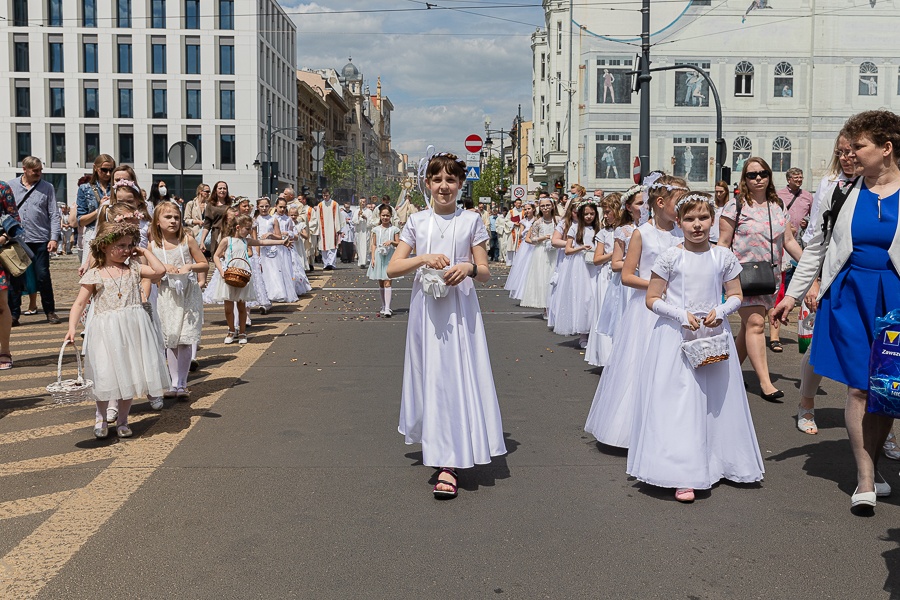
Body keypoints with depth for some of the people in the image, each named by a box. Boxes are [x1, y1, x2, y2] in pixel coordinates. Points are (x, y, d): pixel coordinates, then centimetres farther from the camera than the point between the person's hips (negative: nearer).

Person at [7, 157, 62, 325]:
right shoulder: (10, 185, 7)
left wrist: (54, 238, -7)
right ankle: (13, 314, 13)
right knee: (15, 278, 5)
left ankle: (50, 312, 12)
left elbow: (54, 215, 1)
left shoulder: (47, 188, 4)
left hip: (40, 240, -1)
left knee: (43, 276, 0)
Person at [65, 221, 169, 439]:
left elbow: (160, 271, -6)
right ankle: (101, 419, 20)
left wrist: (145, 252, 3)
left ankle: (122, 420, 23)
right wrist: (72, 328, -12)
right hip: (106, 331, -2)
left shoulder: (134, 268, 7)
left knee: (130, 373, 7)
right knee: (106, 375, -3)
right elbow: (79, 304, -1)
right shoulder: (94, 275, 0)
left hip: (134, 329, 2)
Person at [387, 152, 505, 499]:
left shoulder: (471, 221, 3)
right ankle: (435, 447, 26)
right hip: (426, 308, 2)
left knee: (456, 377, -6)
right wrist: (424, 258, -14)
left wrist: (469, 268, -16)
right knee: (430, 376, 7)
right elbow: (392, 269, 2)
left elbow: (486, 273, 6)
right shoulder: (417, 222, 6)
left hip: (460, 309, -2)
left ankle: (449, 465, -6)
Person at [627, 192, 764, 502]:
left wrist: (720, 311, -10)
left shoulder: (723, 256, 3)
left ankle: (715, 463, 25)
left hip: (714, 336, 3)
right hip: (676, 337, -3)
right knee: (678, 401, -6)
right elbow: (653, 299, -3)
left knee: (715, 401, 9)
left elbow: (736, 295, 10)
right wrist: (682, 316, -16)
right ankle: (682, 476, -2)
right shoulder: (670, 257, -5)